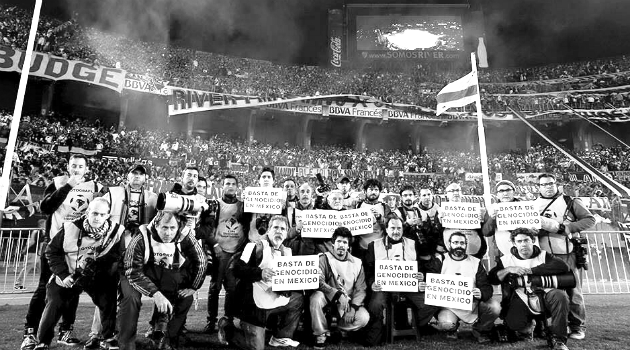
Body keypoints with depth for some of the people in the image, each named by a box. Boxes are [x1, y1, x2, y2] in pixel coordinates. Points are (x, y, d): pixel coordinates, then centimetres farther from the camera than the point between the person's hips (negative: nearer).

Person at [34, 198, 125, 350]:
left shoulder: (116, 231, -16)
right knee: (53, 304, -8)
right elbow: (51, 252, -5)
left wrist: (95, 262, -27)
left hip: (97, 277, 0)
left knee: (109, 300, -12)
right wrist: (63, 275, -11)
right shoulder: (69, 229, -15)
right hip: (67, 276, 0)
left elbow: (118, 255, -14)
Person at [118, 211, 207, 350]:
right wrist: (155, 293, -41)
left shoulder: (185, 236, -21)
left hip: (167, 275, 3)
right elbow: (133, 272, -30)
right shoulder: (141, 237, -28)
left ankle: (167, 339, 5)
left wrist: (192, 287, -13)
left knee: (186, 297, -13)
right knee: (131, 297, -30)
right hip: (135, 275, -3)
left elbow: (201, 261, -10)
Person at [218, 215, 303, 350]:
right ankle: (226, 327, 21)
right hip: (255, 304, -7)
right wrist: (260, 273, -31)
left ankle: (281, 337, 21)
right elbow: (237, 269, -20)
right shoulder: (256, 246, -12)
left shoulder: (286, 252, 8)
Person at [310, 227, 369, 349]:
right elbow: (319, 282, -18)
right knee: (316, 297, -34)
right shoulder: (324, 258, -4)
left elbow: (360, 289, -1)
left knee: (364, 317, -24)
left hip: (349, 303, 2)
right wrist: (338, 295, -27)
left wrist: (353, 308, -16)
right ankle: (321, 335, -10)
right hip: (328, 300, -2)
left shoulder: (357, 263, 3)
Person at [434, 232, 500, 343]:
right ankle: (452, 329, 12)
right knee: (446, 324, -30)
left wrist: (481, 294, -24)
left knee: (494, 307, -24)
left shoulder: (476, 263, 5)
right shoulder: (442, 261, 1)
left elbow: (487, 287, -2)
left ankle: (480, 330, 9)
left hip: (473, 303, 2)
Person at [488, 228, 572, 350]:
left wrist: (531, 270, -16)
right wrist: (508, 269, -18)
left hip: (543, 295, 1)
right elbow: (491, 279, -2)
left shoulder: (543, 255, 6)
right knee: (513, 323, -27)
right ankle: (527, 327, 13)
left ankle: (558, 339, -15)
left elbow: (564, 266, -14)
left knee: (560, 296, -31)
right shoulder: (506, 259, 7)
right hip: (521, 300, 0)